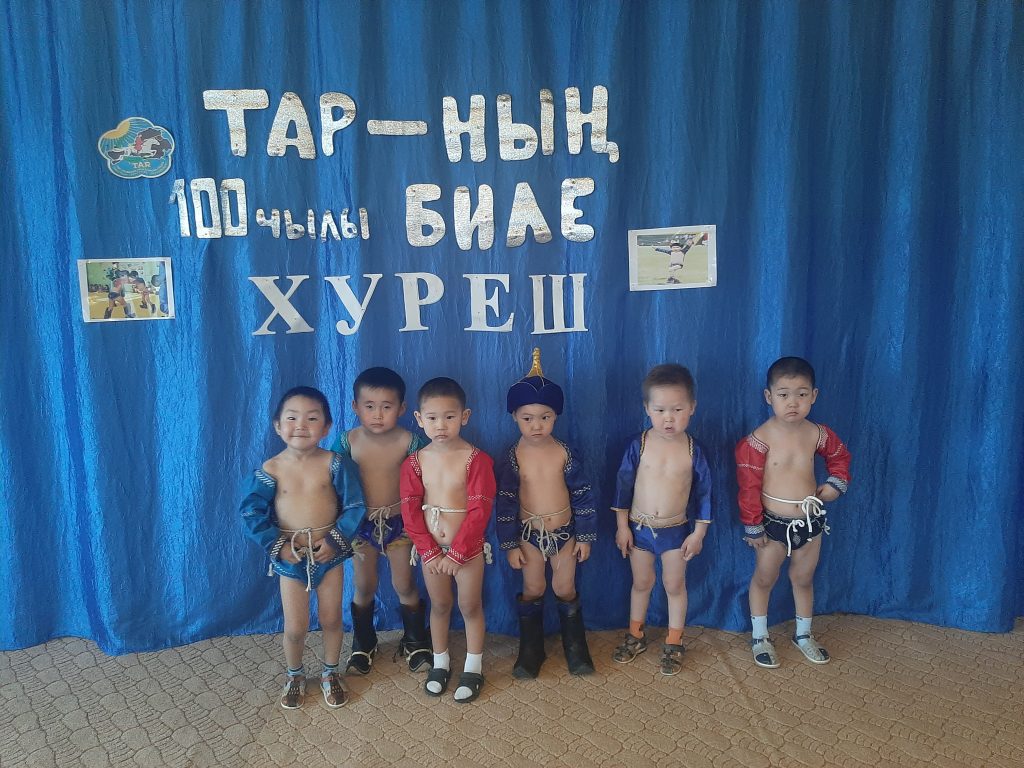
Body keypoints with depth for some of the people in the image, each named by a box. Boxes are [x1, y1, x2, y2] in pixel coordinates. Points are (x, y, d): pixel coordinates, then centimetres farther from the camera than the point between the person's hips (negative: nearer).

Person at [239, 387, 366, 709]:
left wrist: (335, 540, -16)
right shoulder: (270, 469, -10)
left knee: (331, 619, 14)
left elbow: (355, 506, -9)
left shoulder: (335, 464, -12)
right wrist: (277, 546, -14)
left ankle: (330, 673, 39)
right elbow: (252, 512, -7)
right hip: (290, 557, 0)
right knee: (295, 627, 9)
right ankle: (295, 675, 37)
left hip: (328, 553, 0)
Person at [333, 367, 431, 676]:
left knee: (405, 585, 10)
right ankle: (363, 645, 35)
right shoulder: (347, 441, -11)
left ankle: (415, 642, 32)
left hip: (398, 522, -1)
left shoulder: (408, 441, -15)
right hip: (360, 524, 1)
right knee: (364, 588, 14)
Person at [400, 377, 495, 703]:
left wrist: (456, 553, -18)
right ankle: (440, 661, 37)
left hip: (468, 548, -3)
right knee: (439, 605, 18)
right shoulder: (415, 462, -5)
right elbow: (410, 510, -5)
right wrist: (429, 552, -11)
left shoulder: (476, 459, -15)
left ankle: (473, 668, 29)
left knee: (470, 606, 12)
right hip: (431, 549, 3)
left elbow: (479, 511, -18)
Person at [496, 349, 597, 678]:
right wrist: (510, 544, -6)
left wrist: (585, 536, -2)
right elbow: (505, 503, -7)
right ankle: (531, 649, 28)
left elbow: (583, 495, -4)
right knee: (533, 591, 10)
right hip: (529, 533, 0)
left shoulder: (565, 453, -10)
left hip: (564, 531, 0)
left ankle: (576, 647, 30)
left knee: (565, 590, 11)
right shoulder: (511, 457, -11)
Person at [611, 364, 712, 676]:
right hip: (639, 527, 1)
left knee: (675, 585, 13)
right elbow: (623, 485, -5)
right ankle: (635, 635, 37)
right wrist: (622, 526, -3)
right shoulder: (639, 445, -12)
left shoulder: (693, 450, -11)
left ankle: (674, 643, 32)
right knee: (641, 583, 17)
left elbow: (703, 493, -3)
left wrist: (699, 533, -2)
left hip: (676, 530, 0)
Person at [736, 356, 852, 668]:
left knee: (803, 578, 20)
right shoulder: (758, 440, -19)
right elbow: (749, 487, -16)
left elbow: (840, 455, 17)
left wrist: (835, 483, 2)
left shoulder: (817, 434, -6)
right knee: (764, 578, 13)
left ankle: (803, 634, 41)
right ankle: (760, 637, 30)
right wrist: (753, 527, -13)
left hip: (810, 520, 4)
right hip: (773, 523, -4)